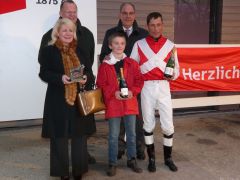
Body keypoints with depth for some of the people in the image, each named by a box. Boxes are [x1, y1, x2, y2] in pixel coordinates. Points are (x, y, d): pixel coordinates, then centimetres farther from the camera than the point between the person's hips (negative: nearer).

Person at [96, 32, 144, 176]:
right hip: (113, 104, -2)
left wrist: (132, 91, -14)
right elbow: (101, 84, -4)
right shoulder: (105, 65, -3)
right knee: (113, 135, 6)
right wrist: (114, 93, -17)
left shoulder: (132, 63, 3)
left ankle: (132, 160, 29)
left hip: (130, 103, 2)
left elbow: (139, 80, 3)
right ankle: (112, 163, 20)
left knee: (132, 133, 12)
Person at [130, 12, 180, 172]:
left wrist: (172, 75, -14)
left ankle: (168, 157, 20)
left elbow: (176, 69, 7)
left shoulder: (170, 45, 5)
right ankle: (152, 158, 21)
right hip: (147, 88, 0)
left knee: (168, 125, 1)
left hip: (163, 87, 1)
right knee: (148, 124, 7)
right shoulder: (139, 44, 3)